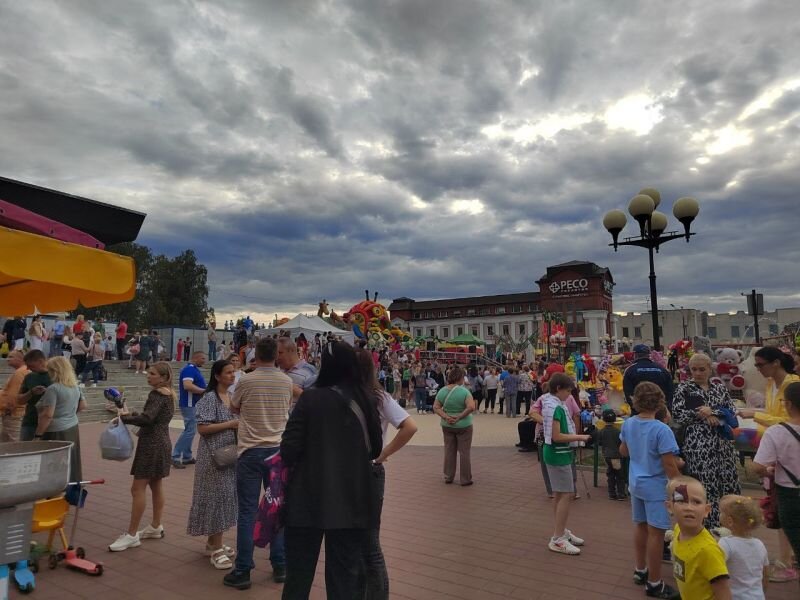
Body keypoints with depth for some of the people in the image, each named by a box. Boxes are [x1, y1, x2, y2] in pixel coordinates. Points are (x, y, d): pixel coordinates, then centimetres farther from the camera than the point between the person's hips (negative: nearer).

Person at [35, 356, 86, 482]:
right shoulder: (75, 387, 7)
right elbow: (83, 406, 16)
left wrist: (38, 434, -14)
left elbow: (47, 415, -21)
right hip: (72, 429, 8)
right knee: (71, 464, 16)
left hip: (56, 433, -8)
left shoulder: (53, 389, -18)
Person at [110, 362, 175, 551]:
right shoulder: (168, 394, 13)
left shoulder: (157, 394, -15)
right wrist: (129, 414, 4)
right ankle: (156, 527, 26)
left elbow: (147, 419, -26)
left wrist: (125, 417, -13)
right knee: (156, 486, 16)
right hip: (162, 443, 10)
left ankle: (131, 535, 0)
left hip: (152, 444, -10)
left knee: (138, 488, -5)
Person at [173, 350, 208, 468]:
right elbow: (187, 386, -30)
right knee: (190, 431, -9)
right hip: (189, 405, -11)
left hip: (194, 405, 11)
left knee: (190, 431, 14)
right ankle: (175, 457, -3)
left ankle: (187, 457, 21)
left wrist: (204, 391, 9)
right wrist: (204, 391, -23)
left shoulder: (195, 370, 15)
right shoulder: (189, 369, -16)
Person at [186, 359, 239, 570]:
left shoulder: (232, 396, 10)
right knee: (217, 496, -3)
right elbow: (202, 428, -19)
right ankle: (216, 548, 8)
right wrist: (230, 424, -20)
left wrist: (241, 425, 0)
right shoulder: (210, 398, -13)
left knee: (226, 495, 13)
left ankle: (213, 542, 27)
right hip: (214, 455, -8)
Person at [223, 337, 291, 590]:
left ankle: (243, 571, 10)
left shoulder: (246, 381, -8)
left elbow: (233, 409, 9)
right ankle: (280, 566, 19)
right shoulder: (286, 382, 0)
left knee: (247, 511, 4)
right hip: (278, 450, 3)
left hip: (251, 451, -3)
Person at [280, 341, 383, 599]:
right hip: (352, 500, 2)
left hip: (309, 497, -2)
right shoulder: (366, 399, -3)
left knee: (299, 573, 15)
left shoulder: (310, 398, -11)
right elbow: (375, 449, 7)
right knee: (346, 576, 15)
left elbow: (290, 449, -11)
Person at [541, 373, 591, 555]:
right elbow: (557, 436, -24)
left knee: (560, 495, 17)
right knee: (566, 495, -6)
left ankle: (560, 531, 28)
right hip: (558, 454, -10)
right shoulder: (556, 408, -22)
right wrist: (579, 437, -15)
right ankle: (557, 539, -1)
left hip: (555, 453, 10)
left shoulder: (549, 403, 8)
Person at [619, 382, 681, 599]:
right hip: (656, 487, -7)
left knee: (641, 527, 20)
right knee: (656, 533, 3)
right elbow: (669, 465, -20)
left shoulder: (628, 424, -2)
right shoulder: (662, 430, -22)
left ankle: (640, 571, 34)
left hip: (636, 483, 7)